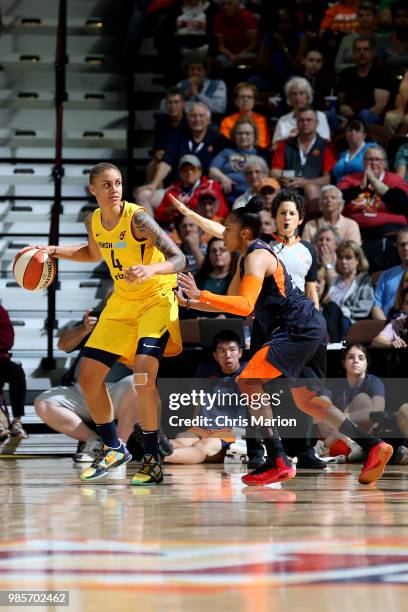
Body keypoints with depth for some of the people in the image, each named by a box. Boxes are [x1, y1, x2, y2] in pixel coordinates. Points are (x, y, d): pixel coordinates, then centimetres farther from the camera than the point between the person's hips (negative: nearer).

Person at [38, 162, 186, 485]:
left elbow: (179, 258, -29)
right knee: (88, 376, 5)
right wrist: (55, 251, 9)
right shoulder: (94, 221, -2)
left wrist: (151, 269, -49)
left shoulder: (137, 217, -23)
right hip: (122, 302, 7)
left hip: (156, 299, -7)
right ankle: (114, 449, 25)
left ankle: (153, 459, -16)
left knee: (144, 371, -27)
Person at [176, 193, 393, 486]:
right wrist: (191, 303, 12)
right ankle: (372, 446, 16)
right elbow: (231, 303, 22)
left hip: (300, 330, -11)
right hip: (306, 330, 11)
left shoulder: (256, 257, -15)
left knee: (249, 381, -15)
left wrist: (202, 295, -30)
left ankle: (278, 462, -18)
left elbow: (245, 306, -28)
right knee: (306, 400, 17)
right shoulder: (246, 258, 17)